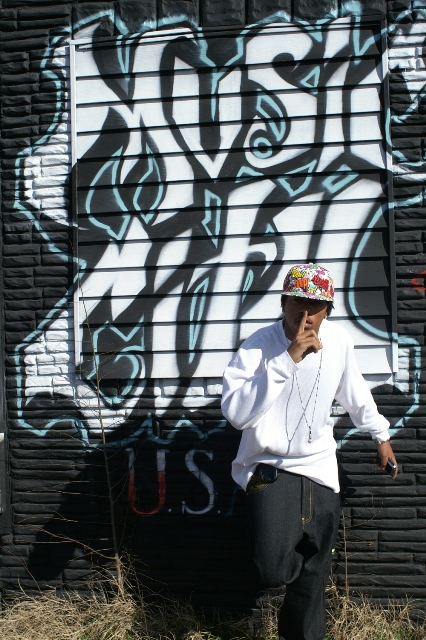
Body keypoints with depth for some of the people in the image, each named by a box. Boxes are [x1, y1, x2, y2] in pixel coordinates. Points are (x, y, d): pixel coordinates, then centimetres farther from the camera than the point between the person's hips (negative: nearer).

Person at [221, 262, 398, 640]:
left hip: (320, 469, 4)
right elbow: (236, 413, -30)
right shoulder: (258, 346, -18)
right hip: (270, 467, -4)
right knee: (274, 570, -20)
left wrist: (381, 434, 25)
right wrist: (288, 357, -31)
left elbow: (354, 392, 15)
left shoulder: (339, 340, -4)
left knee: (313, 574, 15)